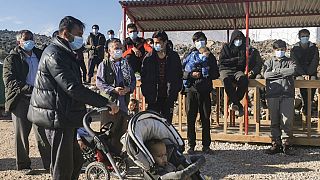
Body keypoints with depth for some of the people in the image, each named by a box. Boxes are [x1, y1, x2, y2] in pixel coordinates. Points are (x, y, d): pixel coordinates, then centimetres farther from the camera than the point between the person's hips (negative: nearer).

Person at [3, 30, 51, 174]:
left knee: (43, 133, 3)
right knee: (21, 134, 6)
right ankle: (23, 165, 19)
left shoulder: (40, 54, 13)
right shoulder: (12, 58, -1)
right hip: (20, 101, -3)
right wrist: (29, 89, -26)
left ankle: (49, 163, 12)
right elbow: (10, 81, -12)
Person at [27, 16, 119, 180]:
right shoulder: (54, 54, -17)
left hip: (65, 117, 10)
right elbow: (73, 88, -26)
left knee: (76, 161, 17)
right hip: (57, 117, -10)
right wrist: (105, 103, -25)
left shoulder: (64, 53, 18)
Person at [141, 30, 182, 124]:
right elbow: (143, 76, 5)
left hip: (168, 97, 0)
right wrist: (145, 92, -4)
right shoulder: (149, 58, 2)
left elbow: (179, 76, 7)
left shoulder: (174, 57, 3)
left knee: (167, 122, 7)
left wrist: (175, 91, -2)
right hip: (153, 97, 0)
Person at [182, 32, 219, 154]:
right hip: (191, 90, 0)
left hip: (205, 90, 1)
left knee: (206, 119, 3)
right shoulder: (189, 56, 8)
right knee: (191, 118, 1)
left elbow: (216, 74, 6)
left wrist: (202, 74, -7)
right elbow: (181, 72, 4)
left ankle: (206, 145, 13)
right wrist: (191, 74, -13)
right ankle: (191, 145, 10)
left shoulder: (210, 56, 11)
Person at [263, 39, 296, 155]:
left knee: (287, 121, -5)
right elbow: (266, 75, -3)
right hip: (272, 95, 1)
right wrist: (283, 73, -3)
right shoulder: (269, 62, 17)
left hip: (287, 95, 0)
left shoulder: (289, 62, 16)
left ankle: (286, 144, 4)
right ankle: (276, 144, 7)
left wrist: (276, 72, -3)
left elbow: (293, 70, -8)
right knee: (274, 121, 1)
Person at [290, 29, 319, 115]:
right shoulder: (294, 49, 2)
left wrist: (309, 74, -16)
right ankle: (308, 104, -17)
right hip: (299, 73, -1)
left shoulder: (314, 48, 7)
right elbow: (295, 63, -6)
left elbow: (315, 62, -2)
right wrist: (303, 74, -19)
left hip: (311, 72, 1)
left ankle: (306, 106, -14)